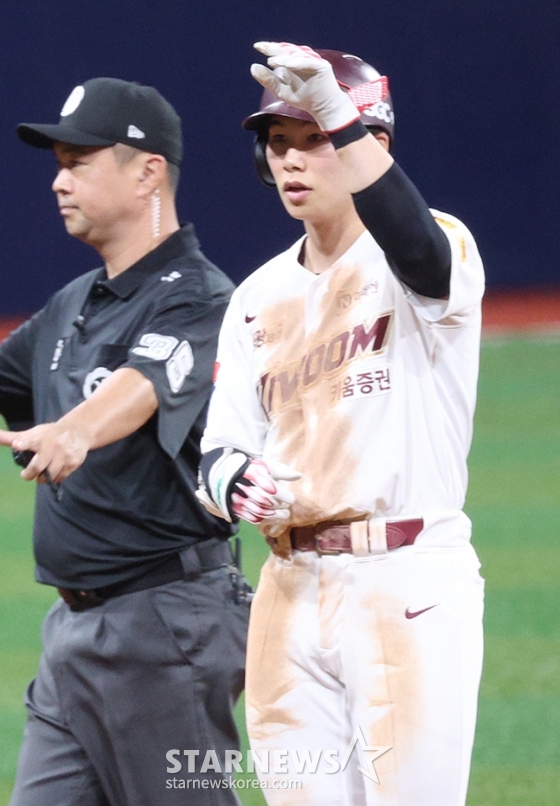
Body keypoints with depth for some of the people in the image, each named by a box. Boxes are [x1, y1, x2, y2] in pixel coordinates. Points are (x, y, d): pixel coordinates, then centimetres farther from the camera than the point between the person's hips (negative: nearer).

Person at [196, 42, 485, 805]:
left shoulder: (435, 256, -4)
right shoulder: (259, 299, 15)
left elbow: (418, 248, -30)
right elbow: (219, 450, 15)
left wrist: (335, 114, -43)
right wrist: (237, 485, -11)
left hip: (410, 592, -6)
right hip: (292, 592, 6)